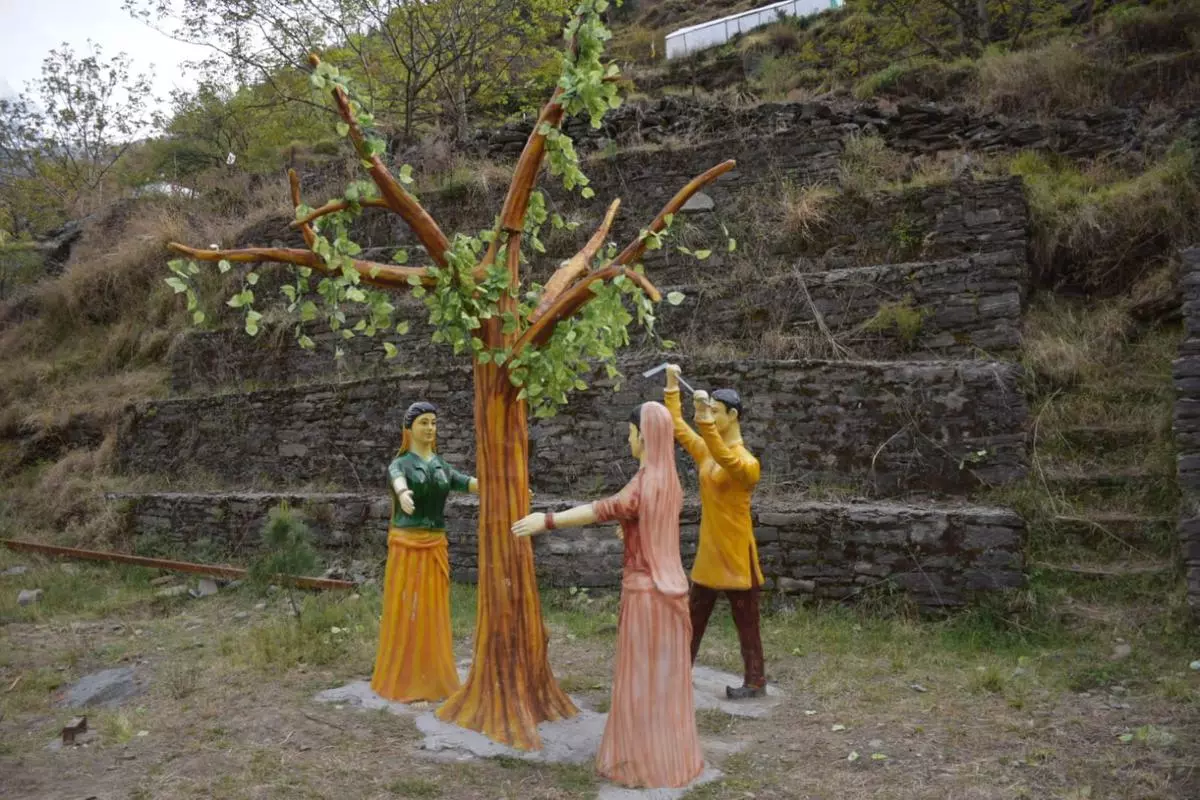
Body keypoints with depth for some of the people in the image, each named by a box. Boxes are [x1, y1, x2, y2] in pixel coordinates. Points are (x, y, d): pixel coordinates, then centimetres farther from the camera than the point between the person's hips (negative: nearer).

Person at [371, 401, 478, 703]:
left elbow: (472, 484, -6)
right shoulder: (398, 466, -3)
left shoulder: (443, 468, 12)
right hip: (406, 546, -4)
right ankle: (401, 680, 9)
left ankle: (431, 678, 18)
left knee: (433, 613, 7)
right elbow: (399, 481, -30)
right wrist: (403, 494, -56)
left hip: (436, 547, 5)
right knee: (403, 612, -2)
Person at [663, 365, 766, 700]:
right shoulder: (706, 451, 5)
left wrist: (705, 419, -51)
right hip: (709, 553, 7)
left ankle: (755, 682, 18)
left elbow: (726, 460, -40)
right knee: (693, 619, 16)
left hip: (736, 556, -7)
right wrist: (672, 387, 8)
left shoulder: (747, 462, -18)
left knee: (746, 622, 6)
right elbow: (678, 427, 12)